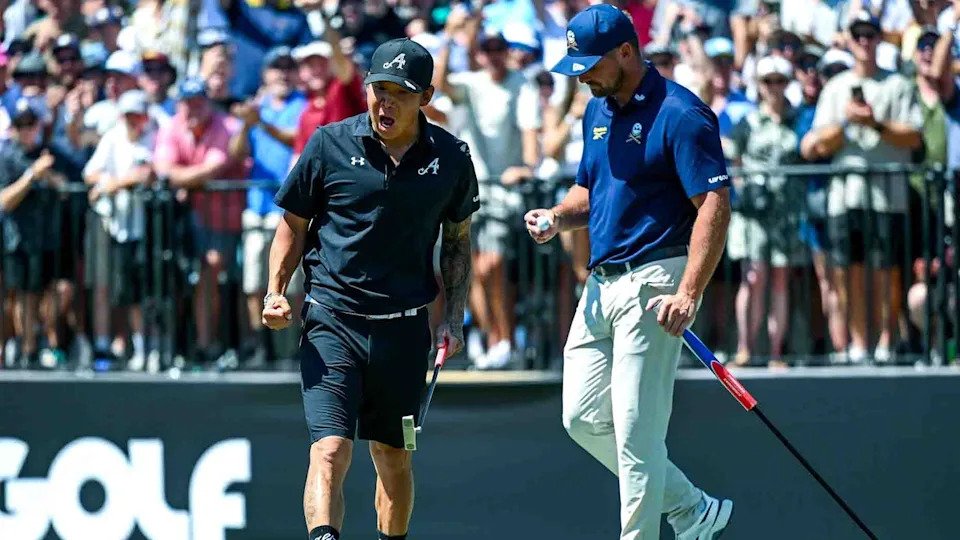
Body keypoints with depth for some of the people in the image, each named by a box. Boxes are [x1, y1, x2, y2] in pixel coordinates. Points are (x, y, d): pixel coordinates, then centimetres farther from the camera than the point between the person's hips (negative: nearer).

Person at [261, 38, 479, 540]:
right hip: (331, 319, -2)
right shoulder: (330, 144, -2)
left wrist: (454, 318, 7)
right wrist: (276, 290, -6)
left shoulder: (451, 157, 3)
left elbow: (457, 240, 16)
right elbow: (294, 223, 7)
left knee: (394, 458, 12)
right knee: (329, 449, -17)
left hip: (404, 325, 2)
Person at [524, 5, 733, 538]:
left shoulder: (679, 114, -13)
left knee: (635, 427, -8)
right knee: (584, 419, 11)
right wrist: (558, 217, 3)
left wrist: (688, 295, -27)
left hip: (652, 283, -9)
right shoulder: (598, 111, 14)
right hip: (601, 284, 9)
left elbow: (715, 206, -19)